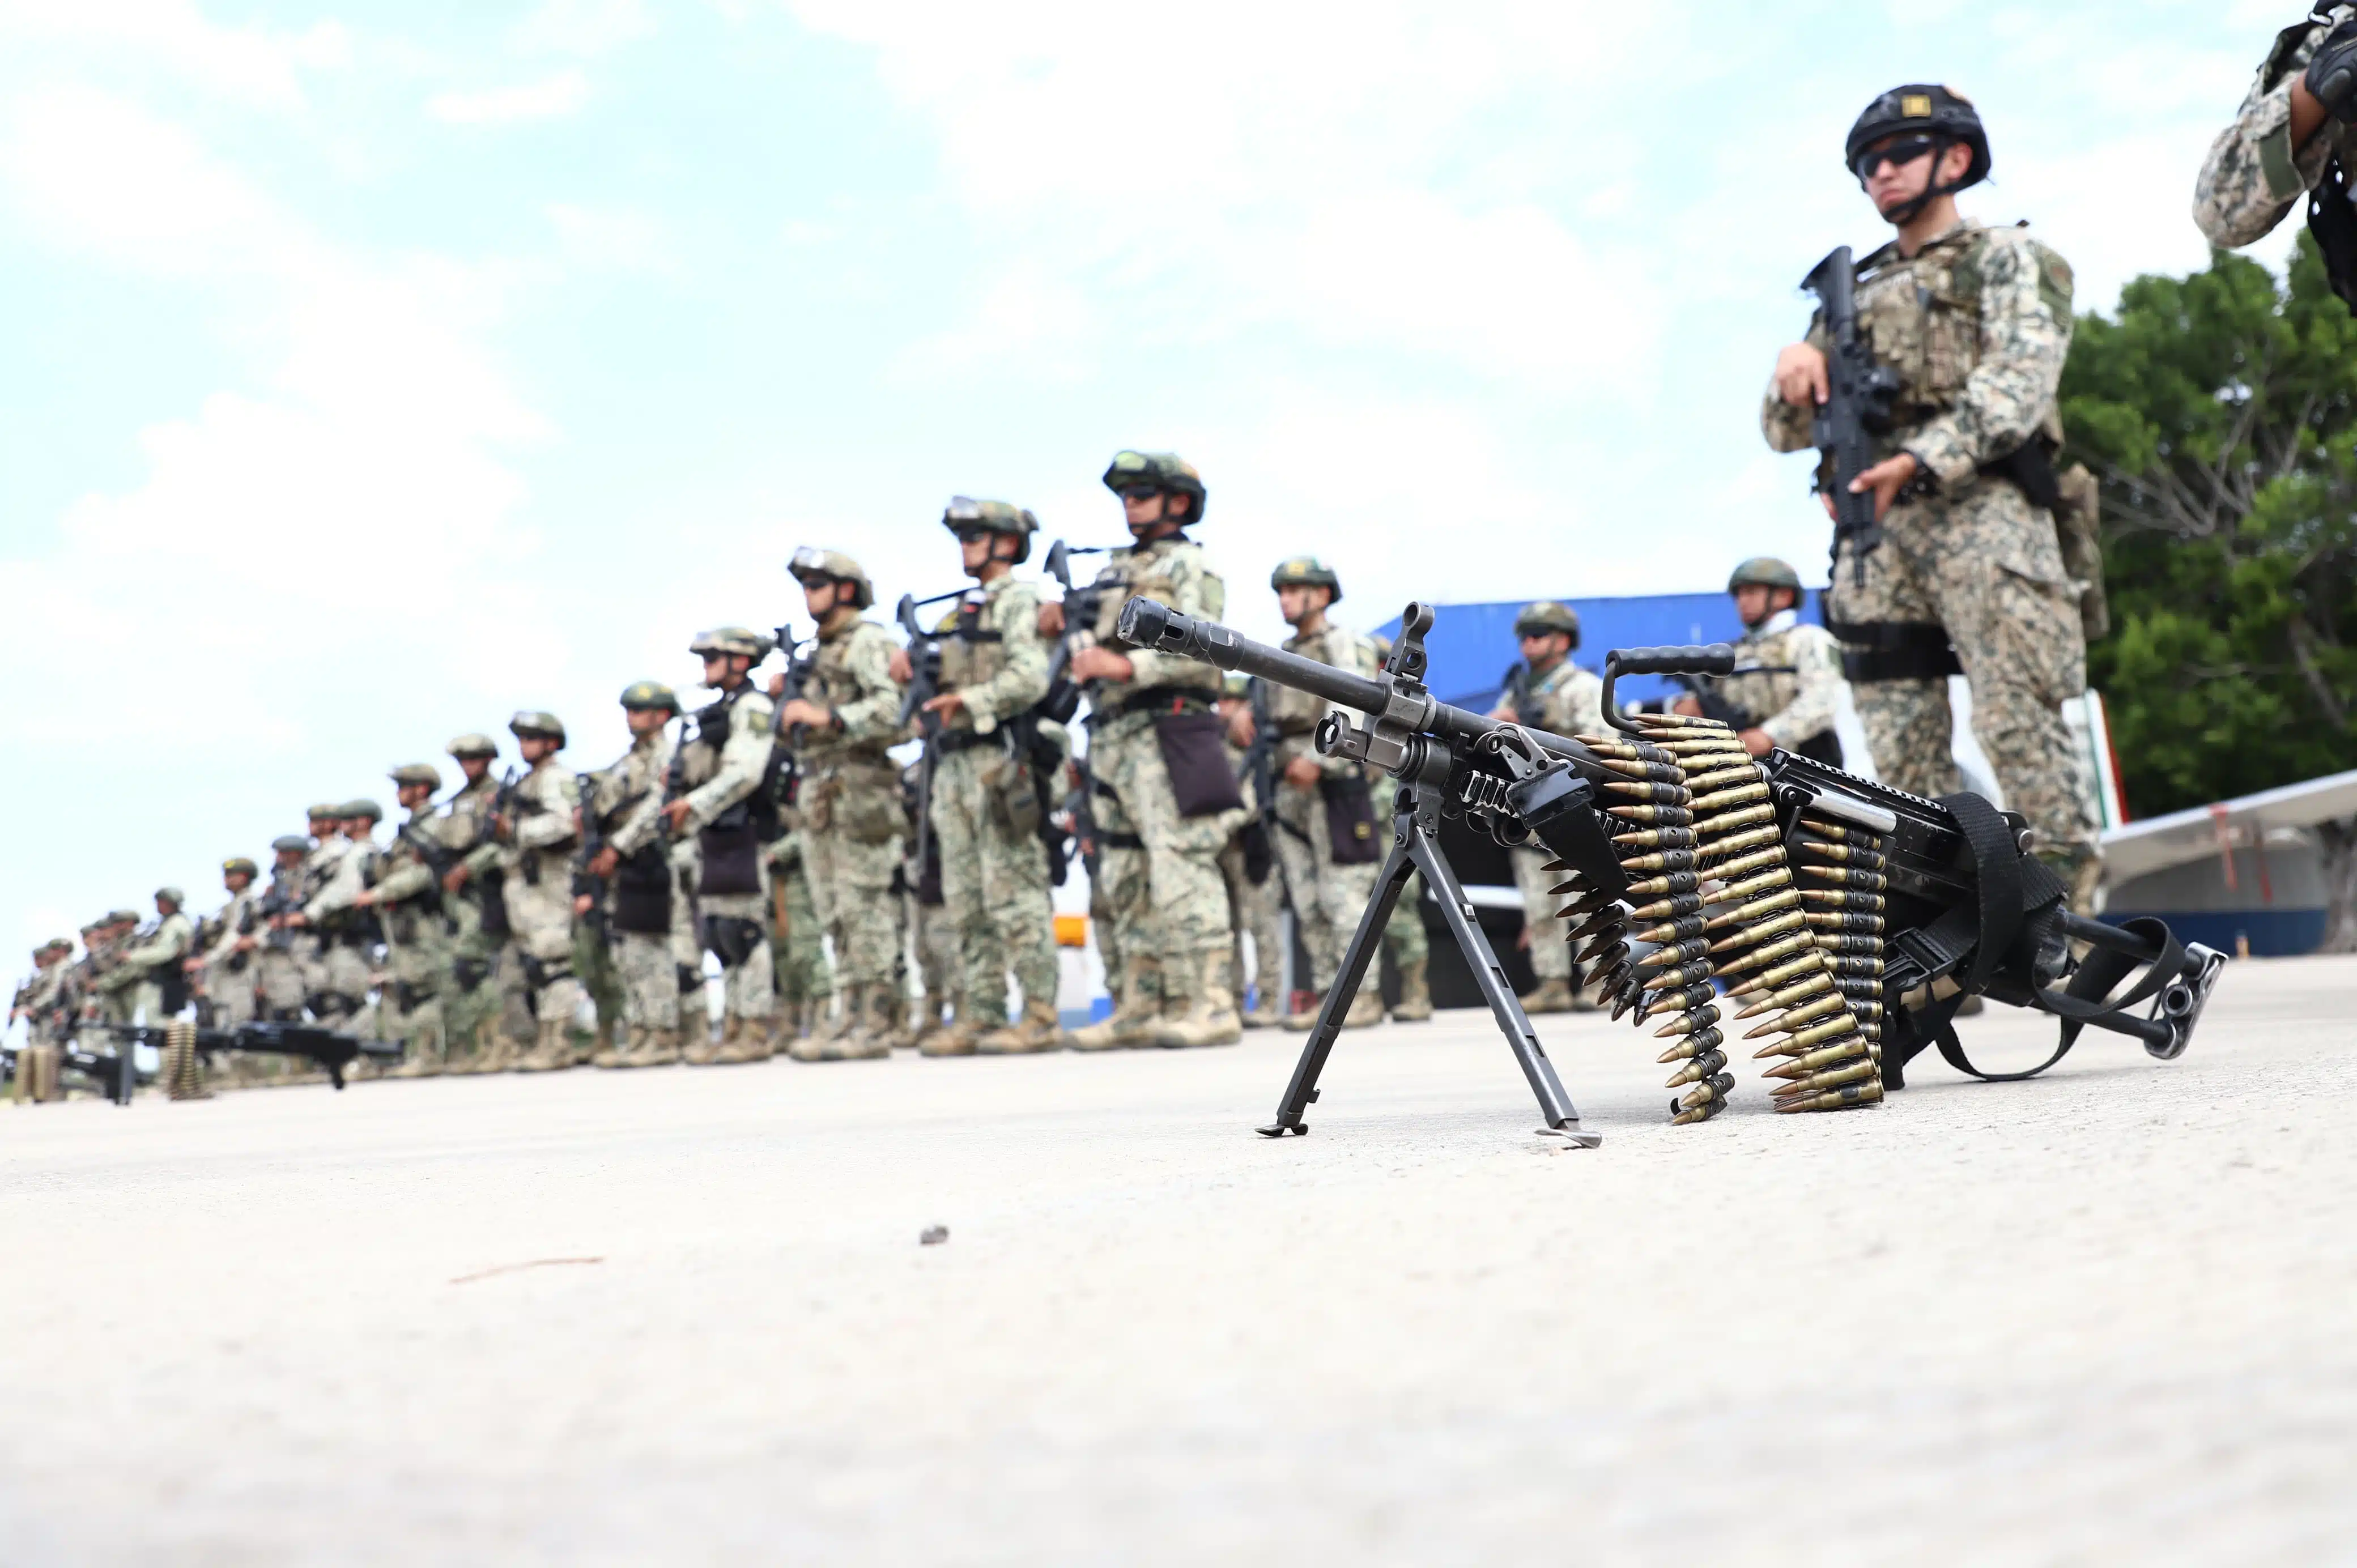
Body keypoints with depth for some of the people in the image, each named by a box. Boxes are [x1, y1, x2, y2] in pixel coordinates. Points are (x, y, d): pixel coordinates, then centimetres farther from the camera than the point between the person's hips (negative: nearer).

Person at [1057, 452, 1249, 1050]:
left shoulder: (1191, 568, -1)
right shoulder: (1114, 571, 23)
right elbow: (1096, 650, 24)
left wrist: (1126, 665, -22)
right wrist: (1066, 628, 4)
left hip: (1167, 731, -8)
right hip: (1112, 737, 8)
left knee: (1180, 869, -13)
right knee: (1127, 879, 8)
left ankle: (1210, 1006, -12)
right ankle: (1140, 1008, 13)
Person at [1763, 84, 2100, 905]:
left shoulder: (2010, 259, 12)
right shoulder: (1855, 293, 26)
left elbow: (2018, 384, -6)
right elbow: (1787, 431, 24)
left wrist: (1919, 461, -21)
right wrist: (1795, 372, 0)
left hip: (1982, 506, -5)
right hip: (1874, 529, 5)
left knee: (2015, 724, -14)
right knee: (1901, 749, 0)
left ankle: (2067, 894, -9)